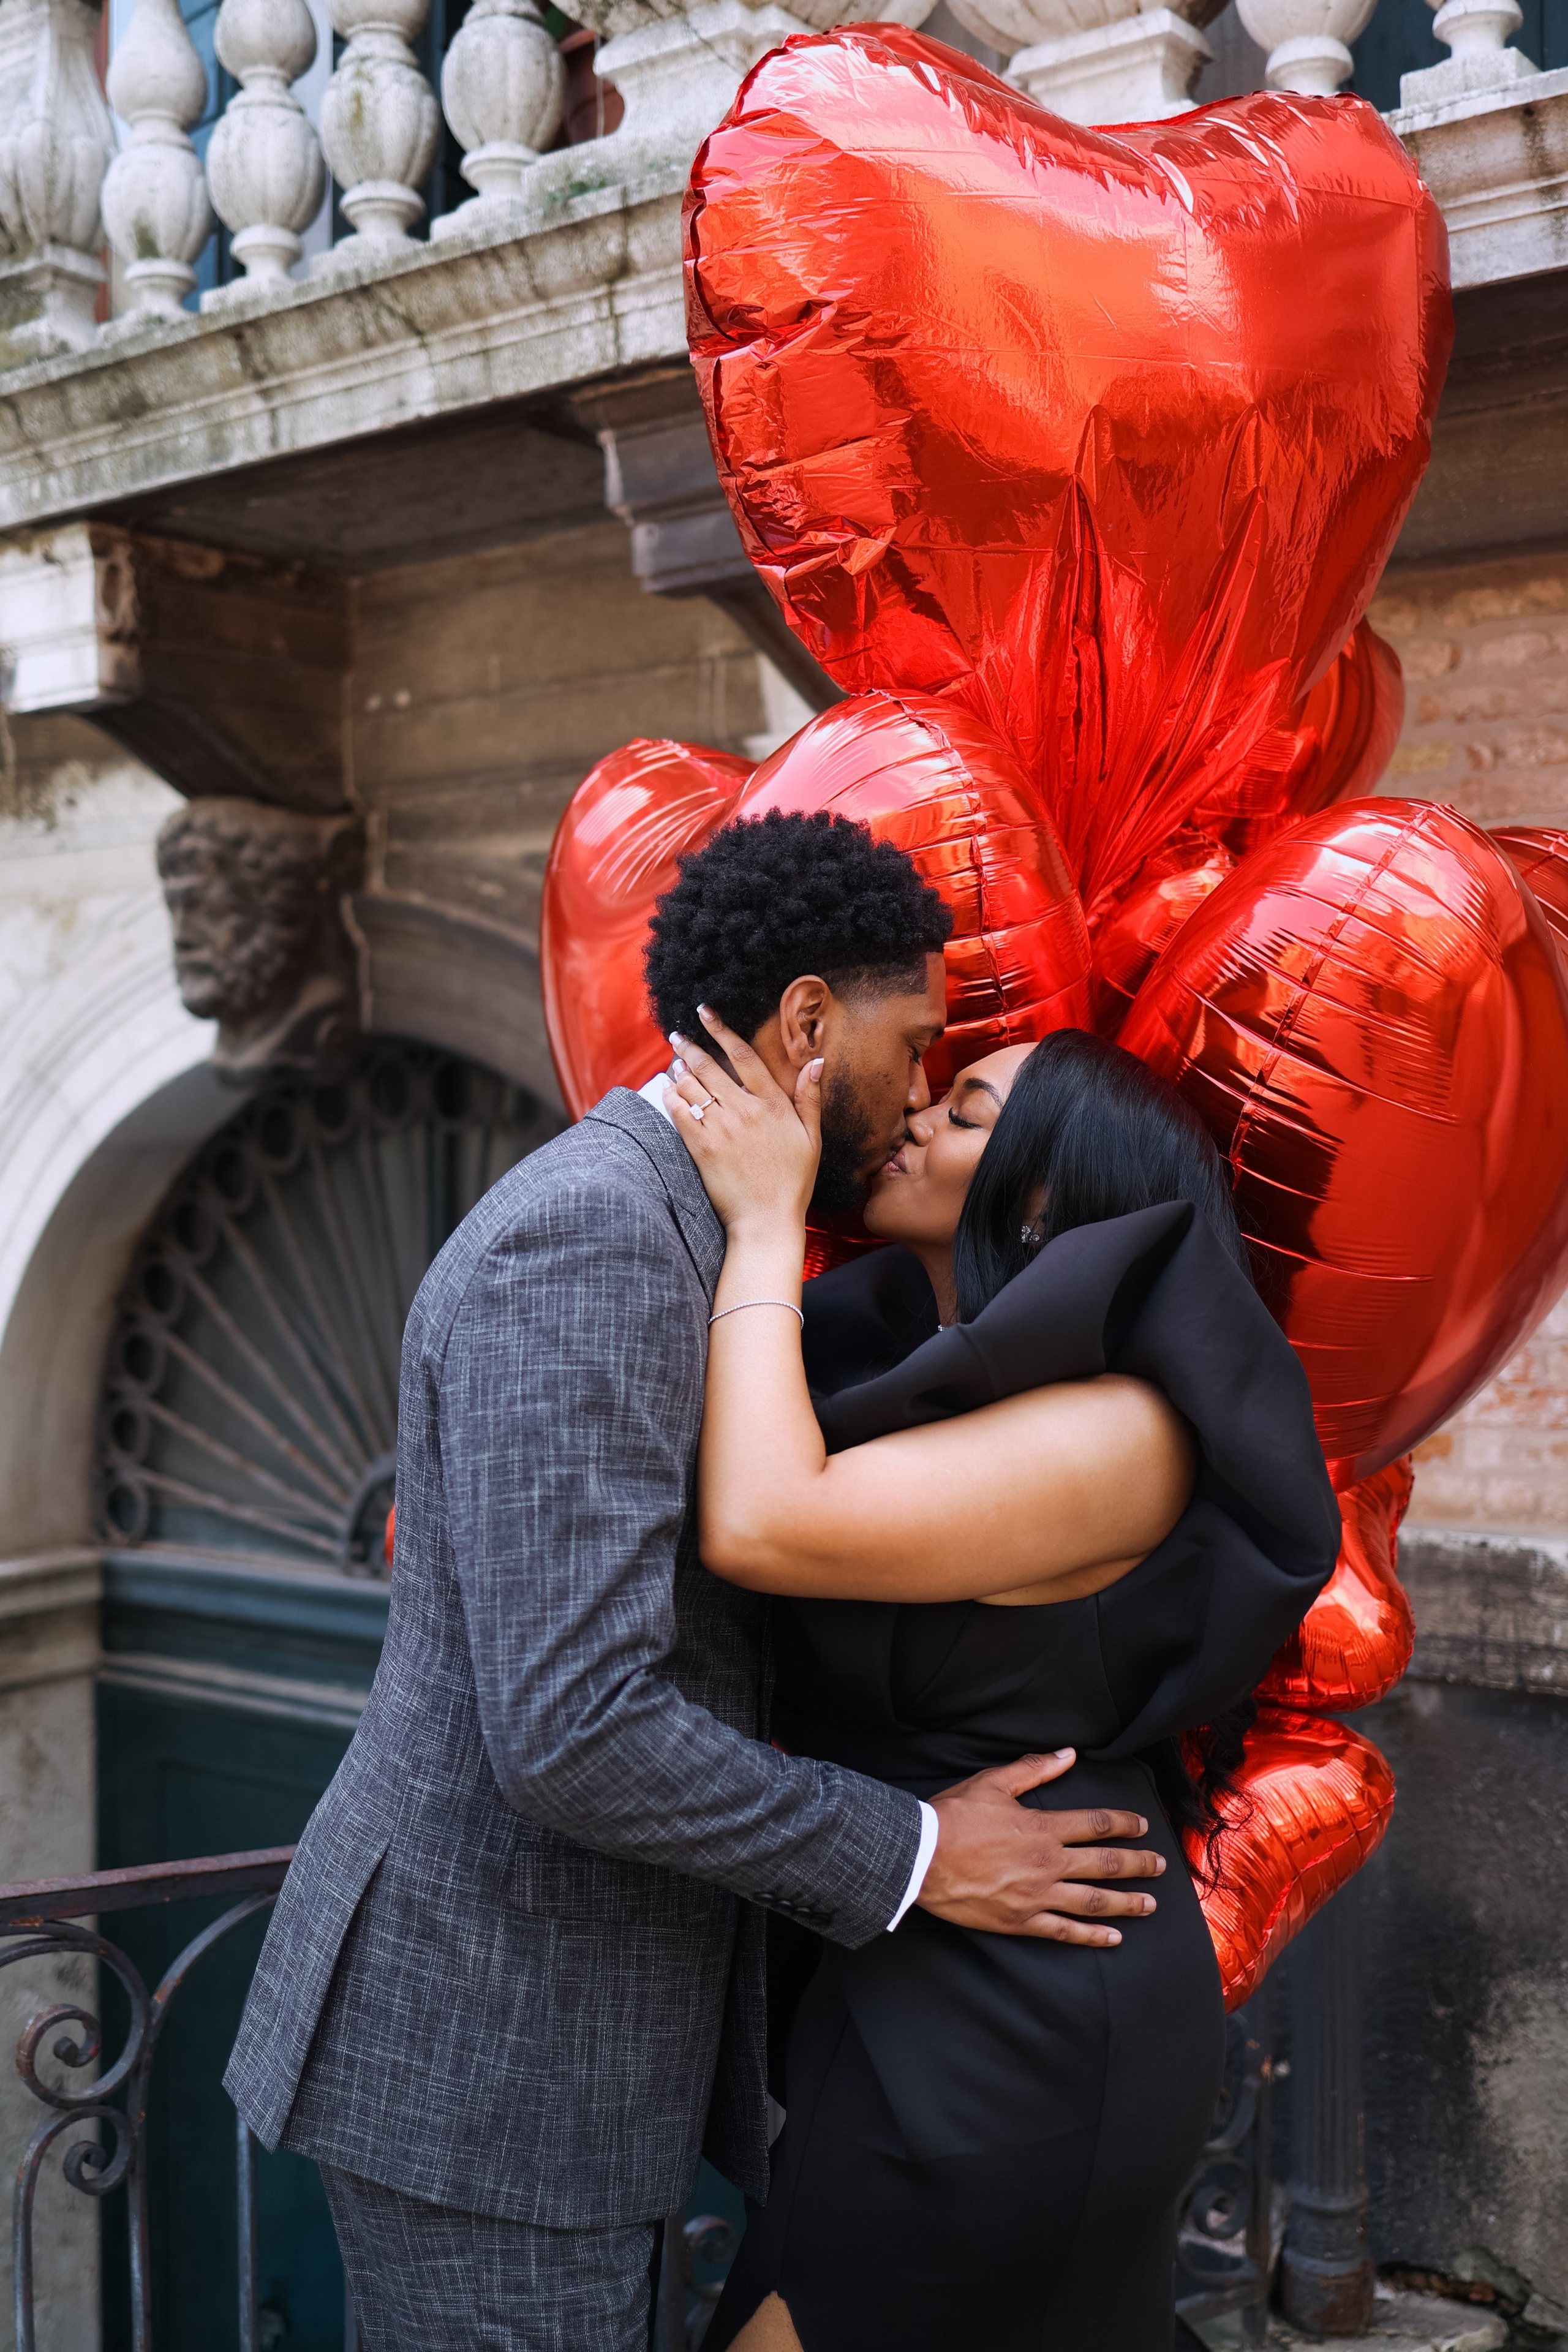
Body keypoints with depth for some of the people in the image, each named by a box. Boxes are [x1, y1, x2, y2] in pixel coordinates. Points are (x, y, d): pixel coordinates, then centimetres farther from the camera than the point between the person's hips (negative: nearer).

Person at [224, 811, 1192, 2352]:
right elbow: (570, 1731, -27)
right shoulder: (586, 1237, -22)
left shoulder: (648, 1224, 11)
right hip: (479, 2053, -10)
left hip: (566, 1998, 10)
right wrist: (910, 1858, -16)